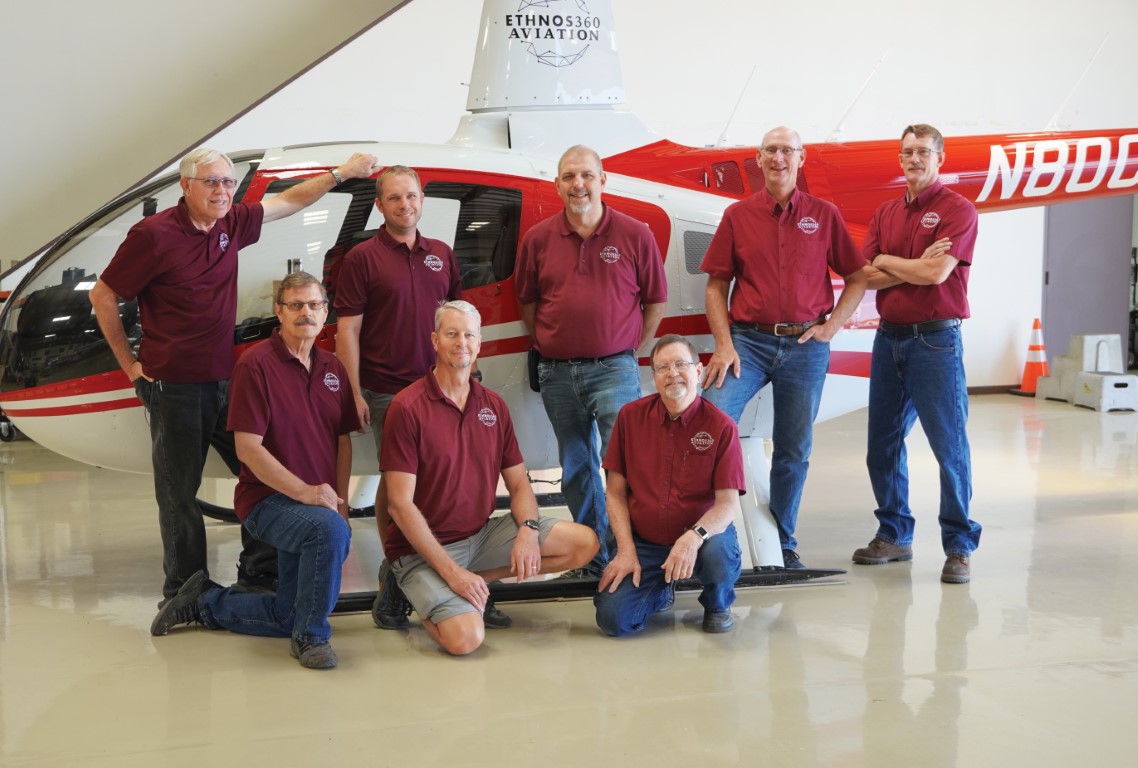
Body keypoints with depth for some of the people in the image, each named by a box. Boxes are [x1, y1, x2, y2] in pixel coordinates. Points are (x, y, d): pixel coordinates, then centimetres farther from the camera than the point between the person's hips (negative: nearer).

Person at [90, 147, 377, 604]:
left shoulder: (232, 224, 4)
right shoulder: (154, 235, -13)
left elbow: (287, 202, 20)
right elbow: (102, 297, -5)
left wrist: (341, 173, 21)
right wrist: (131, 365, -4)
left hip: (225, 380, 6)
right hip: (174, 389, -6)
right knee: (179, 494, 4)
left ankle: (258, 574, 22)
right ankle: (183, 592, 17)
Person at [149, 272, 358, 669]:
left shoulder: (333, 368, 8)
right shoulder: (256, 363, -12)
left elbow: (343, 440, 12)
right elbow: (248, 447, -16)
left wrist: (341, 503, 0)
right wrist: (303, 492, -22)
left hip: (319, 503, 7)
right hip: (267, 499, -7)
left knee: (287, 616, 9)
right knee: (329, 530, -38)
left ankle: (204, 602, 33)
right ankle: (310, 636, -18)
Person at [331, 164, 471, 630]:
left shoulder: (441, 255, 13)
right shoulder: (363, 258, -1)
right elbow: (347, 330, -5)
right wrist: (354, 394, -10)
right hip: (387, 392, -4)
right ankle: (393, 586, 8)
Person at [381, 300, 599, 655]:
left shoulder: (493, 406, 6)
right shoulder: (408, 408, -14)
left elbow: (518, 483, 9)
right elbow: (400, 505, -17)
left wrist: (528, 529, -14)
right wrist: (451, 571, -22)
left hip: (481, 535, 6)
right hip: (422, 548, -6)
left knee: (584, 542, -5)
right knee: (466, 637, -28)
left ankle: (477, 584, 3)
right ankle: (417, 592, 5)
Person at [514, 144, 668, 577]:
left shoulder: (635, 235, -1)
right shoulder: (539, 239, 5)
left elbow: (656, 301, 5)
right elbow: (528, 302, 15)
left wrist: (634, 352, 1)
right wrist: (546, 347, 7)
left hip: (614, 368, -3)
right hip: (557, 372, 3)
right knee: (576, 470, 12)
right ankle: (593, 558, 24)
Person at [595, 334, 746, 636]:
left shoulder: (721, 427, -9)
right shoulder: (630, 416, -1)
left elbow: (728, 503, -14)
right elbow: (615, 493, 3)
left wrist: (694, 537, -33)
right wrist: (626, 550, -9)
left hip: (703, 534, -2)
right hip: (644, 541, 2)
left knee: (720, 554, -37)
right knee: (613, 619, -18)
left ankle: (717, 605, 2)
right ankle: (661, 591, 20)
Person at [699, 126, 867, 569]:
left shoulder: (824, 216, 6)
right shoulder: (738, 215, 5)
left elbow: (857, 278, 10)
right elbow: (716, 285, 4)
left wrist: (832, 325, -2)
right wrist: (723, 344, -6)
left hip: (805, 345, 1)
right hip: (748, 339, 0)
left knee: (794, 450, 8)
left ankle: (783, 543, 22)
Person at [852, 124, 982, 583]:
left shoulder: (957, 210, -4)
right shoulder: (886, 213, 14)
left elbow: (937, 273, -17)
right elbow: (866, 278, 3)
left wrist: (887, 261, -2)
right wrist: (915, 268, -11)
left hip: (936, 339, -6)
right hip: (889, 338, 6)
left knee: (949, 445, -4)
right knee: (883, 445, 10)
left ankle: (958, 546, 4)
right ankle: (894, 535, 23)